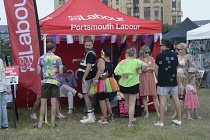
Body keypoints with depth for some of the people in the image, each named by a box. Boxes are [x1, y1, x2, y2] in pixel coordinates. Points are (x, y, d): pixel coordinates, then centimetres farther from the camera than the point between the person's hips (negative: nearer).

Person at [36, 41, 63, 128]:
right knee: (54, 102, 3)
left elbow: (38, 73, -1)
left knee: (43, 103, 3)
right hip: (55, 82, -1)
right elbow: (61, 72, -6)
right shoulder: (57, 58, -3)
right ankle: (53, 122, 5)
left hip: (45, 82, 1)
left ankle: (40, 123, 3)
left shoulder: (41, 58, 1)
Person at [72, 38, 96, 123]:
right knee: (88, 95, 14)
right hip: (87, 77, 11)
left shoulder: (90, 53, -16)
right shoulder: (87, 53, 17)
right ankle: (91, 115, 21)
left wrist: (83, 78, -28)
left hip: (87, 78, -11)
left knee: (86, 95, -12)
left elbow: (89, 66, -24)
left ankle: (90, 117, -16)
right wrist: (77, 60, 25)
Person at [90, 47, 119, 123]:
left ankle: (105, 118, -5)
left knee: (102, 100, -4)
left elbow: (100, 70, -23)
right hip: (109, 81, 8)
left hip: (103, 82, -8)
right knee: (107, 100, 18)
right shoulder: (109, 61, 12)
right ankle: (110, 115, 21)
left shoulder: (101, 60, -12)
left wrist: (95, 80, -24)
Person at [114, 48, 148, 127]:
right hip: (133, 84, -3)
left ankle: (131, 117, 40)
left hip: (123, 85, 3)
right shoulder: (135, 61, -7)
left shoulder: (122, 62, 0)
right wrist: (139, 70, -7)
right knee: (132, 104, 2)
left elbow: (115, 71, -12)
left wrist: (123, 75, -10)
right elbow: (145, 65, -21)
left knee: (127, 102, 22)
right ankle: (130, 123, -1)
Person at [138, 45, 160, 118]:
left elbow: (154, 69, 4)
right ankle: (147, 112, 8)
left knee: (154, 96, -2)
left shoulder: (151, 58, 9)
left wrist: (146, 68, -6)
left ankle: (158, 112, 2)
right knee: (144, 96, 0)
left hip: (151, 78, 1)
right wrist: (150, 68, -7)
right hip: (143, 79, -1)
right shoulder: (139, 60, 2)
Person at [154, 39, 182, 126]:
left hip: (163, 82, -4)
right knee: (176, 100, 8)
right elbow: (176, 67, 13)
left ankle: (161, 121, 1)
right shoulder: (174, 55, 5)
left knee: (162, 100, -1)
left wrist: (158, 79, 9)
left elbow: (156, 69, -5)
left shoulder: (160, 56, -8)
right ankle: (179, 120, 15)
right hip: (173, 81, 5)